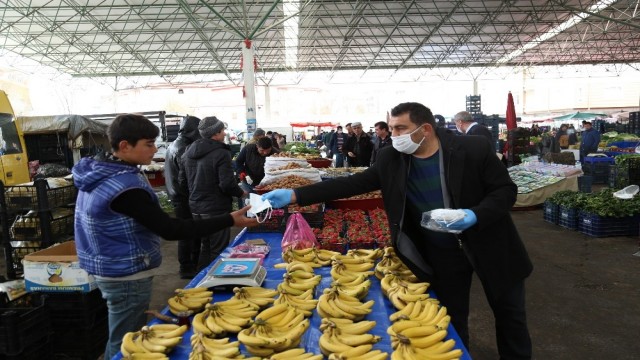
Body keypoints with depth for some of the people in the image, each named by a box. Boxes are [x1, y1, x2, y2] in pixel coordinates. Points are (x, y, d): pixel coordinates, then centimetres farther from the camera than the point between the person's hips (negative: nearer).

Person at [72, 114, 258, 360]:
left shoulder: (99, 174, 3)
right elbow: (170, 229, -28)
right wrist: (229, 220, -29)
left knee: (122, 340, 24)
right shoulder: (126, 186, -27)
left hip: (110, 269, 10)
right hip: (127, 276, -10)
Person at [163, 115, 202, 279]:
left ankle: (193, 264, 28)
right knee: (188, 233, 0)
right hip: (184, 198, -10)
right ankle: (187, 268, 11)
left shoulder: (174, 145, 11)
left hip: (176, 195, 10)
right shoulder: (183, 149, -21)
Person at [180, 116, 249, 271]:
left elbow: (182, 181, 12)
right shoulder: (221, 153, -18)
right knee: (218, 250, 5)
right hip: (216, 209, -8)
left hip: (195, 207, 8)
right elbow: (227, 184, -23)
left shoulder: (188, 152, 7)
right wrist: (241, 193, -5)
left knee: (205, 246, 22)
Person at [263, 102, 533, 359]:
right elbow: (352, 184, -12)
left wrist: (476, 215, -31)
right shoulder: (391, 160, -12)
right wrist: (294, 195, -19)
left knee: (509, 314, 17)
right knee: (452, 318, 15)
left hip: (488, 245, -1)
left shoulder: (474, 149, -19)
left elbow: (506, 190, -11)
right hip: (440, 253, 2)